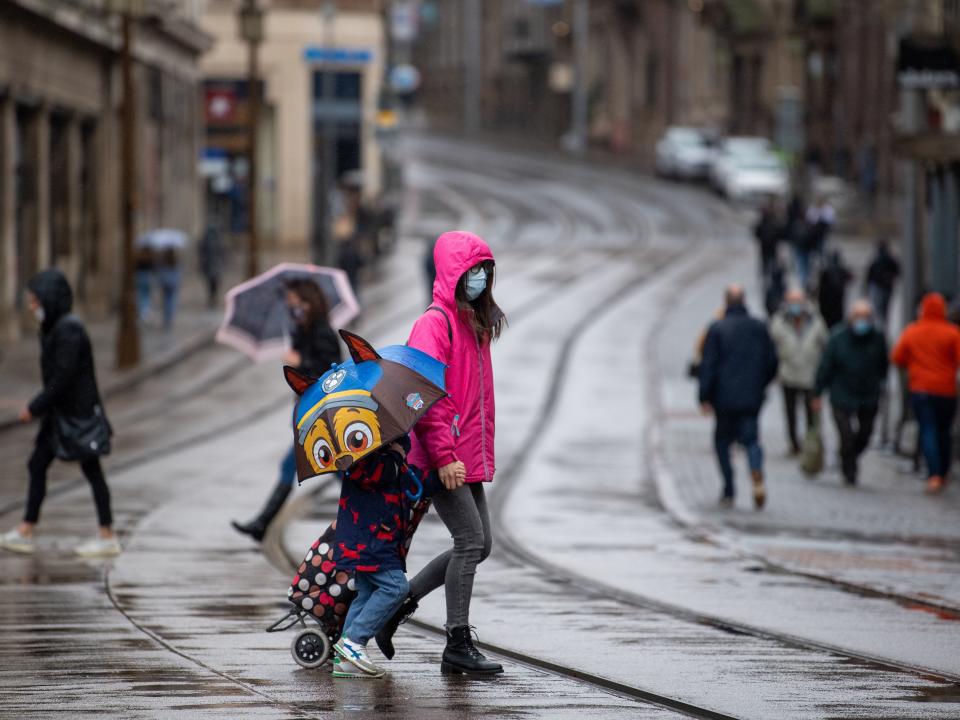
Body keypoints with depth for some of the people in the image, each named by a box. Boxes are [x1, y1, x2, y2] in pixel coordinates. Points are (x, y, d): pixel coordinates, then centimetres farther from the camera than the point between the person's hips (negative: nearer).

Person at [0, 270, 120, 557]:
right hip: (59, 413, 10)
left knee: (91, 470, 0)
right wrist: (38, 407, 11)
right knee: (37, 465, 9)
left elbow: (62, 377, -23)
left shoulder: (68, 331, -20)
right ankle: (24, 533, 14)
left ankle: (108, 537, 8)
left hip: (78, 412, -10)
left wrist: (35, 408, -18)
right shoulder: (52, 328, 8)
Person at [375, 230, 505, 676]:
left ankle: (399, 603, 19)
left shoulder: (476, 324, 17)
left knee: (479, 544, 8)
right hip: (441, 458, -9)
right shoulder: (435, 323, -11)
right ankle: (458, 646, -7)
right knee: (471, 540, -11)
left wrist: (483, 453, 17)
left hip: (468, 458, 9)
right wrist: (444, 456, -22)